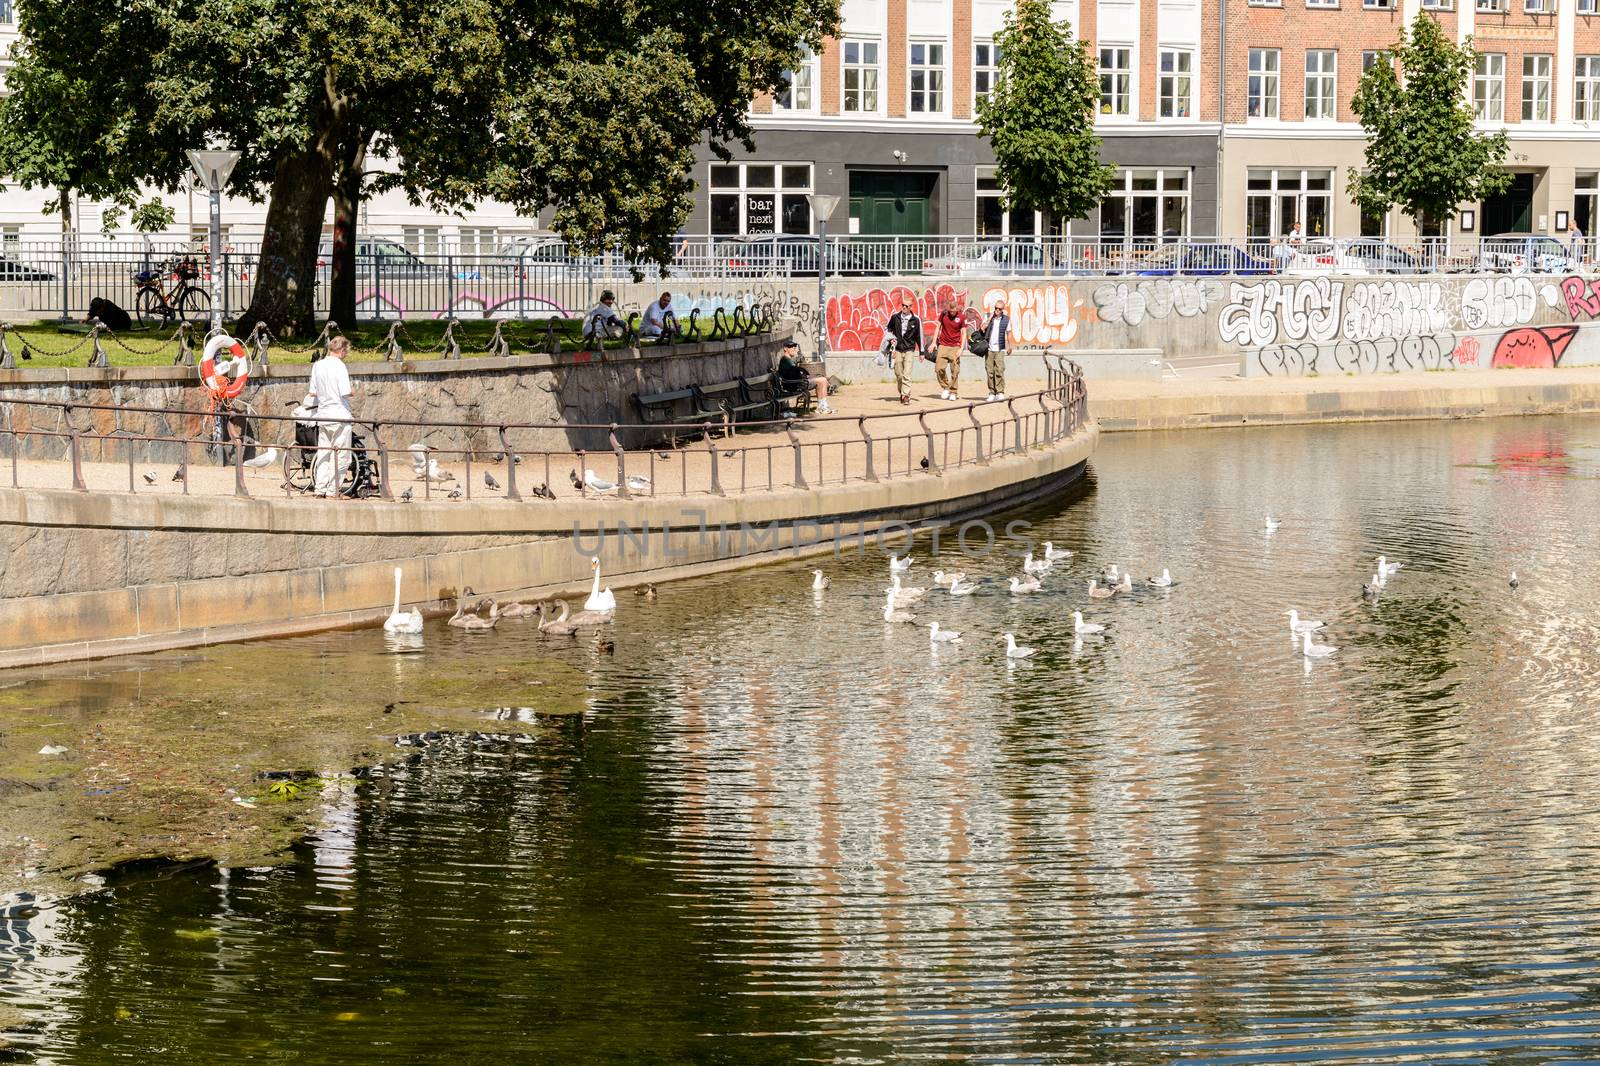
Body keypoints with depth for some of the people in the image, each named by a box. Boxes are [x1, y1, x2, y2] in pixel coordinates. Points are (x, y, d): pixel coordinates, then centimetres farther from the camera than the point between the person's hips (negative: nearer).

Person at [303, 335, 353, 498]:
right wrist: (352, 393, 4)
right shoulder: (339, 366, -12)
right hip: (340, 415, -6)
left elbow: (313, 393, 12)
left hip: (322, 415, 6)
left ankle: (320, 489, 10)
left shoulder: (317, 365, 8)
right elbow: (346, 393, -18)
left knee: (323, 454, 11)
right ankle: (333, 490, -1)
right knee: (340, 455, 0)